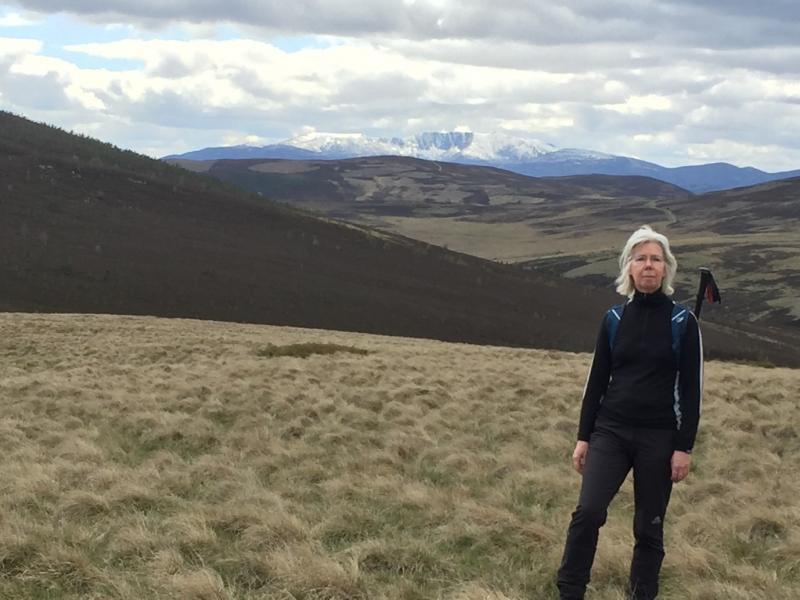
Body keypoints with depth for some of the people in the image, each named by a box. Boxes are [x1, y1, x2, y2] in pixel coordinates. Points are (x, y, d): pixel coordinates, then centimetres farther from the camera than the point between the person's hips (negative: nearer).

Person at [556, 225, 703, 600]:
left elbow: (691, 388, -3)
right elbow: (597, 379, 9)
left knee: (648, 526, 6)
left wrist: (684, 446, -7)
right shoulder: (615, 318, 5)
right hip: (610, 431, 2)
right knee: (588, 511, -13)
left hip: (659, 437, -1)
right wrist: (583, 436, 7)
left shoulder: (682, 321, -3)